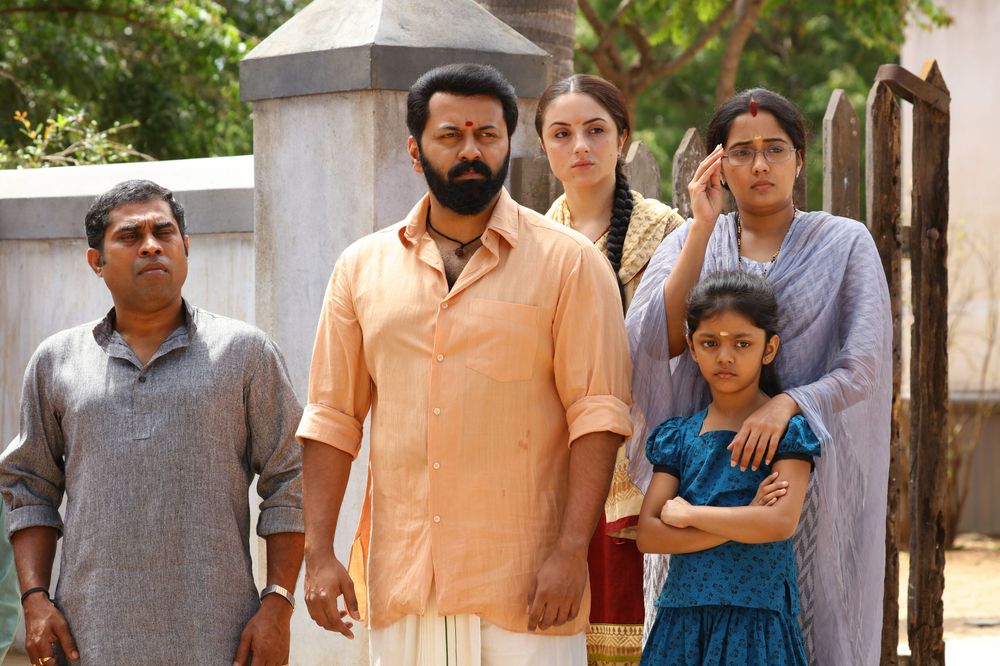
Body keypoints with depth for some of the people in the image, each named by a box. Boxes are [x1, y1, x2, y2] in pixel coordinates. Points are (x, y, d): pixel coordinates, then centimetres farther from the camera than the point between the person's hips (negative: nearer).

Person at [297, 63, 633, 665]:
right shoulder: (363, 268, 11)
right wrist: (319, 554, 2)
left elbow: (597, 412, -5)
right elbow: (332, 419, 11)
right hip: (400, 586, 3)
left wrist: (571, 551, -14)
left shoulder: (569, 263, 1)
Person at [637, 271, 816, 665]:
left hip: (756, 620, -3)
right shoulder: (677, 436, 10)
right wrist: (742, 522, -11)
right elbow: (648, 535, -1)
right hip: (682, 619, 3)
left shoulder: (786, 430, -2)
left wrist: (688, 514, -8)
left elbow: (781, 522, -17)